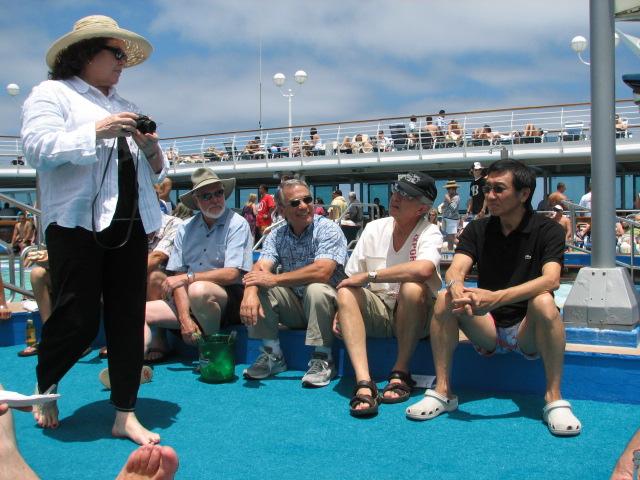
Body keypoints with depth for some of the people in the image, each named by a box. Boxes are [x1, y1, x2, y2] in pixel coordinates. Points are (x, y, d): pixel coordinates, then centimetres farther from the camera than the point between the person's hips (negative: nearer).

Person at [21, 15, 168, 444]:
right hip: (78, 224, -6)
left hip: (130, 226, 6)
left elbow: (155, 173, 23)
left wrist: (151, 148, 1)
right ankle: (45, 385, 27)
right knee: (78, 320, -4)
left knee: (129, 320, 4)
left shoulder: (124, 106, 22)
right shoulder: (52, 93, 5)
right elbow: (37, 149, -12)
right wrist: (96, 131, -16)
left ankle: (125, 415, 13)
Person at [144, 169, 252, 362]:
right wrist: (184, 318, -12)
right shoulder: (185, 229, 9)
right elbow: (178, 277, 2)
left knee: (198, 290, -35)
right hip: (190, 303, 5)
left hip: (229, 298, -5)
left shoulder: (237, 224, -5)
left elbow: (231, 274, -14)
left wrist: (188, 278, -14)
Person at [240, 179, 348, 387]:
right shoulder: (277, 235, 2)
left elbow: (322, 272, -29)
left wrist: (274, 279, -27)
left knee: (316, 289, -35)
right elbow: (260, 268, -13)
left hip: (327, 303, -4)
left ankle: (322, 359, -20)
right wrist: (250, 292, -37)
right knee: (257, 289, -15)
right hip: (293, 307, 5)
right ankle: (272, 354, -4)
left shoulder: (328, 229, -13)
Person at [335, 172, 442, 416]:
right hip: (377, 310, 4)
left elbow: (424, 269, -35)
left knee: (412, 287, -35)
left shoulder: (430, 233, -11)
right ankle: (363, 382, -35)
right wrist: (342, 311, -10)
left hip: (414, 314, -4)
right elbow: (351, 278, 8)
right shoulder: (374, 228, 3)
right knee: (346, 293, -25)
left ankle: (401, 372, -18)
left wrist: (369, 275, -28)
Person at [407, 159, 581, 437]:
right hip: (487, 330, 3)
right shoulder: (478, 230, 4)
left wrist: (497, 297, -40)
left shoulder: (547, 230, -7)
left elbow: (551, 280, -25)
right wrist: (456, 286, -38)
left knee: (543, 302, -34)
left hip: (528, 332, -3)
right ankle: (442, 391, -17)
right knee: (445, 298, -22)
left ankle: (554, 398, -25)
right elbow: (455, 270, -12)